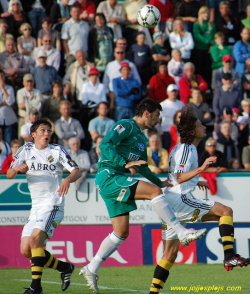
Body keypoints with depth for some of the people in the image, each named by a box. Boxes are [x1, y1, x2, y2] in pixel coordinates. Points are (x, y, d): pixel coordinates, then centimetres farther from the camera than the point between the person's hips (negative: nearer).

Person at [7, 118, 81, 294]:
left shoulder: (57, 151, 2)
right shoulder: (26, 150, 10)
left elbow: (77, 171, -6)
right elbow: (9, 175, 6)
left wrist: (68, 180, -28)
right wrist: (17, 169, -18)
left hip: (53, 205, -6)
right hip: (36, 207, 6)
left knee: (35, 238, -26)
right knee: (26, 251, -1)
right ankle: (65, 268, 14)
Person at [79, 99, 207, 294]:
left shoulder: (142, 138, 22)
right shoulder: (126, 126, -7)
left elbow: (143, 168, 34)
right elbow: (105, 144, -21)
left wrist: (161, 183, 29)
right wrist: (125, 163, -29)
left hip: (117, 182, 10)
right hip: (109, 177, -10)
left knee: (122, 233, 7)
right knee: (153, 191, -23)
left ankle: (91, 269, 13)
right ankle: (182, 233, -23)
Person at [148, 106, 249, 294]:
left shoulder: (182, 148, 21)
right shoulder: (186, 149, -10)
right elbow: (180, 177, -22)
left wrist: (195, 182, 42)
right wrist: (201, 169, -34)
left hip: (170, 205, 10)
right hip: (179, 200, -10)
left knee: (171, 252, 10)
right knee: (226, 211, -11)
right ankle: (229, 256, -21)